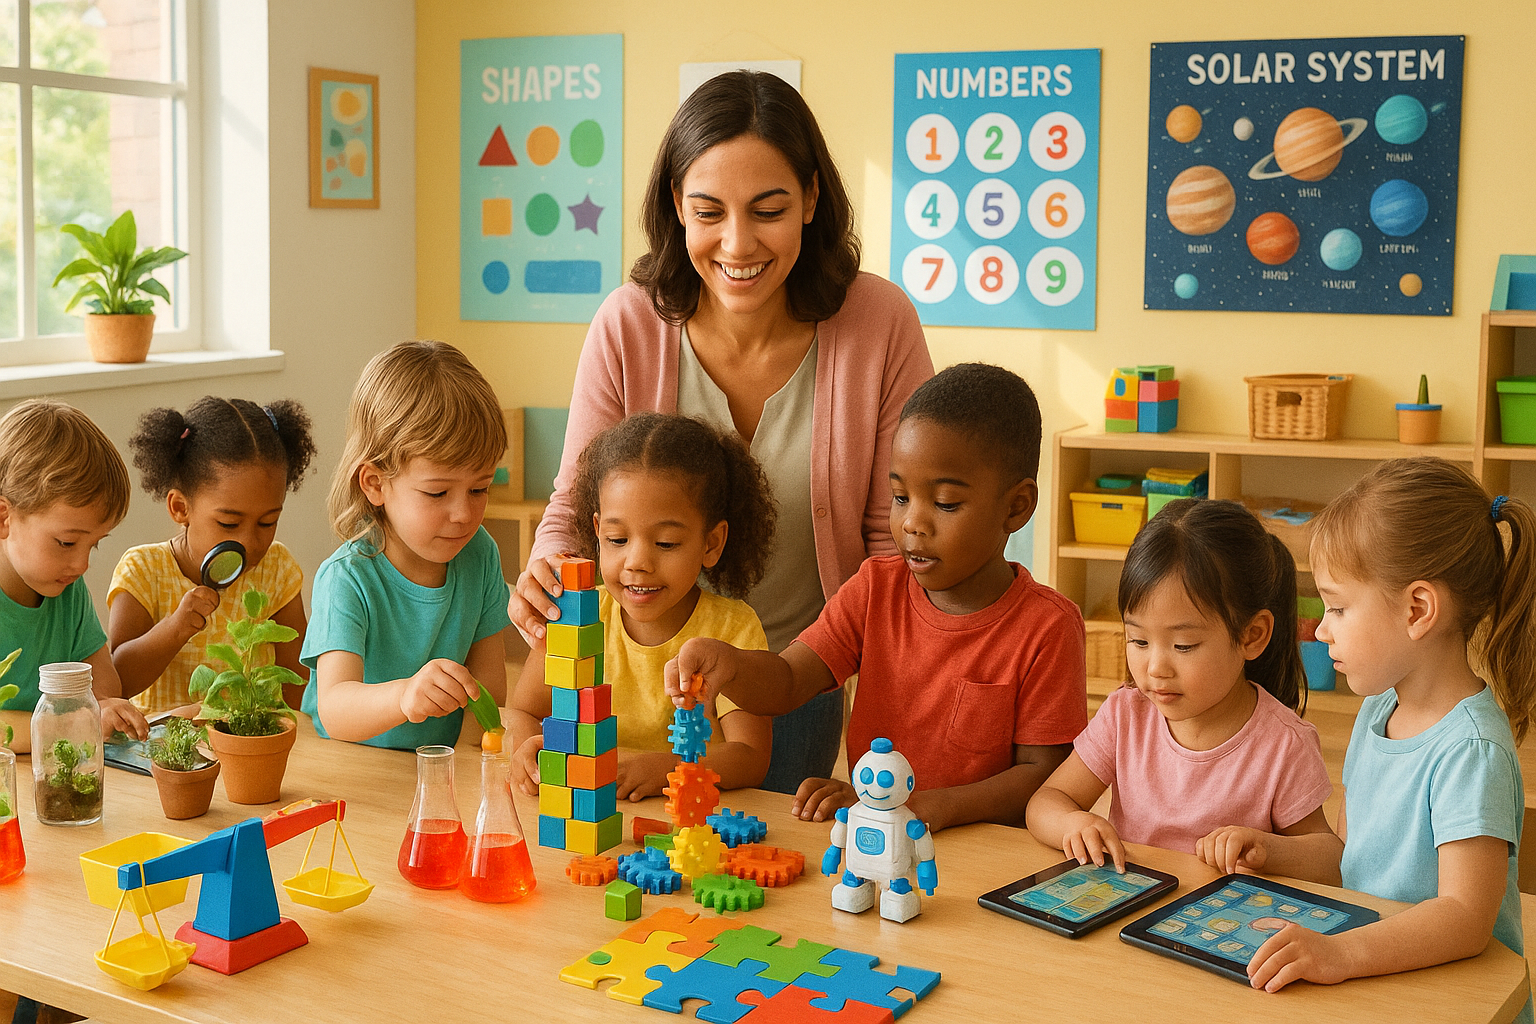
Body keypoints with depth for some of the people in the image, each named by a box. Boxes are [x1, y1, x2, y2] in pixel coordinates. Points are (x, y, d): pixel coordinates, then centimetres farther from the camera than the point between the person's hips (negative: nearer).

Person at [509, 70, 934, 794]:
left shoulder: (880, 325, -19)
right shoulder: (629, 326, -17)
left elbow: (900, 538, -11)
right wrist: (543, 580, -29)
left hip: (802, 686, 0)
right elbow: (576, 508, -6)